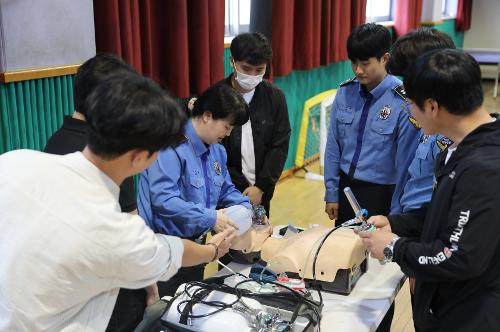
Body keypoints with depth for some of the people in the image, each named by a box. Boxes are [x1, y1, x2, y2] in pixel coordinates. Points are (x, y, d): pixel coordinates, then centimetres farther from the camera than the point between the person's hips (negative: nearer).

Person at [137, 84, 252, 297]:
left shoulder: (217, 150, 7)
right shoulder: (172, 146, -22)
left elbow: (226, 190, 17)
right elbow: (163, 199, -30)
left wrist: (247, 209, -2)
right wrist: (210, 218, -29)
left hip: (195, 245, 9)